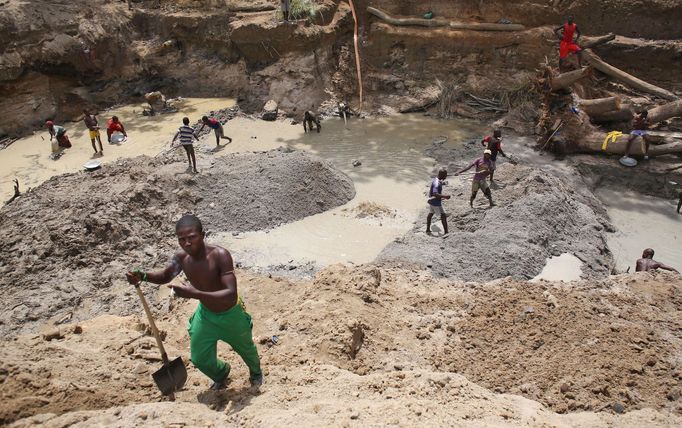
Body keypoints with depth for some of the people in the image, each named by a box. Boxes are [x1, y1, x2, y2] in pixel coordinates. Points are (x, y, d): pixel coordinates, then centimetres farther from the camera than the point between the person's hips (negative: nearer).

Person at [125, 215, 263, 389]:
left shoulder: (220, 255, -38)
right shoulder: (181, 258, -21)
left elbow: (231, 295, -44)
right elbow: (165, 276, 0)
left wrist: (194, 293, -54)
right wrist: (143, 276, -21)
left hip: (231, 315, -4)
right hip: (205, 314, 4)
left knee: (246, 349, 23)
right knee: (200, 359, 13)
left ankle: (256, 371, 60)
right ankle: (221, 374, 50)